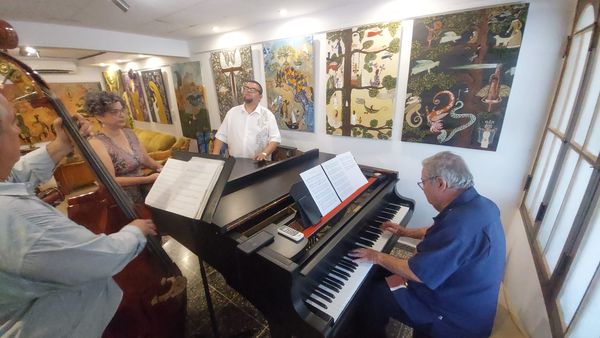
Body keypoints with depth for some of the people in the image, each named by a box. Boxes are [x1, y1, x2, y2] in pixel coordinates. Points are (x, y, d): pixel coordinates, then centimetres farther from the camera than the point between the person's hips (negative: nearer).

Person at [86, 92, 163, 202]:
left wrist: (160, 167, -7)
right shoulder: (96, 144, -12)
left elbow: (146, 160, 13)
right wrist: (147, 179, -21)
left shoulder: (129, 133, 8)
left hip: (143, 191, 7)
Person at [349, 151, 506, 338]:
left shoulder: (460, 222, -36)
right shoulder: (477, 203, -4)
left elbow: (417, 273, -29)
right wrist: (405, 232, 16)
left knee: (374, 293, 0)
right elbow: (441, 235, 13)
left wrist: (378, 257, -15)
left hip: (457, 317, -9)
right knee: (386, 280, 18)